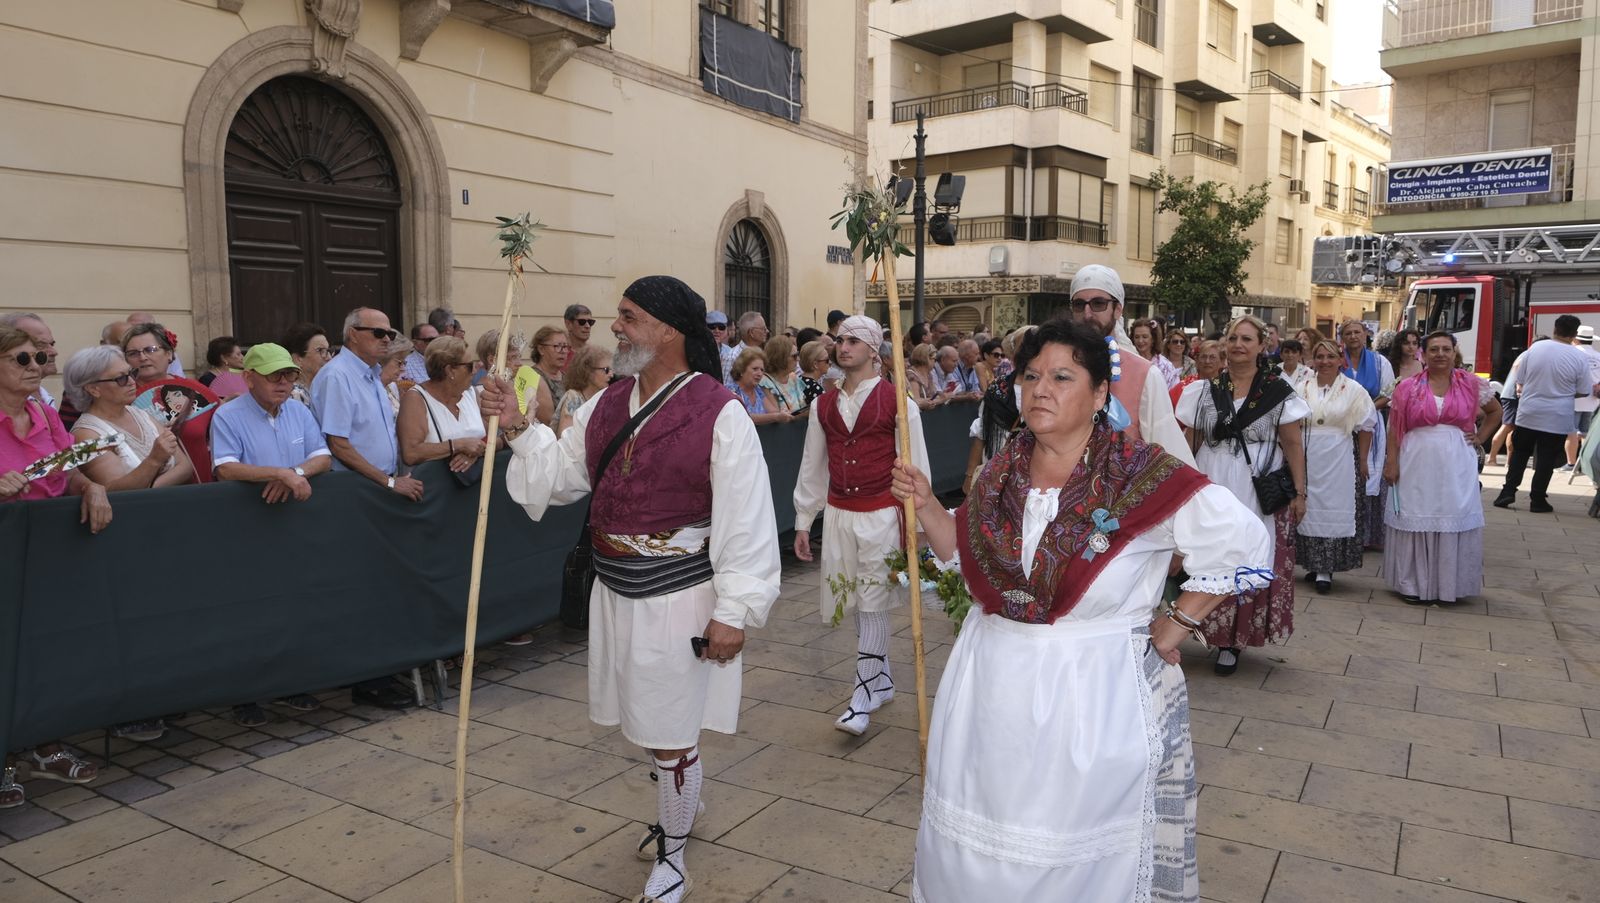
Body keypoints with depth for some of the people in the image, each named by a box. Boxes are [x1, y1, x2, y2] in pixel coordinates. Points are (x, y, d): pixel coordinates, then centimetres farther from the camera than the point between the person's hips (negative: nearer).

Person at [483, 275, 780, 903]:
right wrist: (520, 430, -3)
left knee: (671, 736, 7)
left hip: (679, 600, -7)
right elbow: (563, 474, 14)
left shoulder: (719, 414, -18)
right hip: (616, 592, 7)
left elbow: (746, 522, -17)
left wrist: (733, 611, -17)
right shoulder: (606, 405, 4)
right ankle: (683, 803, 51)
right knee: (646, 722, 23)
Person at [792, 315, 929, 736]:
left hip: (881, 514, -5)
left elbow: (914, 465, -4)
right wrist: (803, 521, 12)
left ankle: (864, 697, 5)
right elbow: (812, 465, 12)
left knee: (873, 602, -2)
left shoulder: (895, 401, -6)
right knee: (853, 602, 11)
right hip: (838, 513, 5)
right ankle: (882, 678, 29)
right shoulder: (825, 405, 8)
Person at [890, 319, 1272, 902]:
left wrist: (1175, 625, -9)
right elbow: (967, 558, 12)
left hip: (1098, 701, -5)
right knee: (977, 848, 18)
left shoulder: (1143, 478, -16)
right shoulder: (1002, 473, 1)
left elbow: (1246, 546, -12)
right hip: (993, 696, 5)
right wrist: (926, 507, -3)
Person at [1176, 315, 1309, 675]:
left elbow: (1293, 444, 0)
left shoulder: (1278, 391, 0)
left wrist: (1299, 493, -4)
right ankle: (1213, 629, 18)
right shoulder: (1206, 389, 6)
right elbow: (1189, 442, 9)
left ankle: (1234, 640, 12)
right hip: (1212, 486, 2)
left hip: (1260, 491, -2)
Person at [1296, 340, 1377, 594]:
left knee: (1334, 511, -2)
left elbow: (1366, 426, 2)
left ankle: (1325, 570, 3)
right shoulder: (1302, 389, 6)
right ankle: (1313, 564, 17)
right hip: (1306, 458, 3)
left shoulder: (1352, 389, -1)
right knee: (1308, 509, 5)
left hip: (1338, 459, -2)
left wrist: (1363, 461, 0)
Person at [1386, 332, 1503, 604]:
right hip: (1417, 464, -1)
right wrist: (1392, 462, -6)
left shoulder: (1472, 384, 3)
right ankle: (1414, 584, 13)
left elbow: (1495, 411, 19)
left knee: (1455, 521, 6)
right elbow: (1395, 428, 0)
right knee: (1416, 521, 4)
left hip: (1456, 466, 1)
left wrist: (1480, 438, 7)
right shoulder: (1408, 387, 0)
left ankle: (1452, 584, 17)